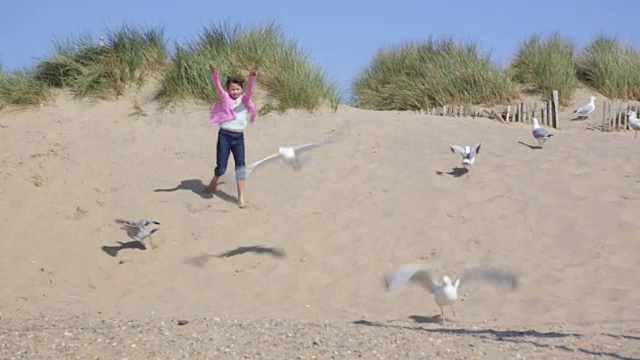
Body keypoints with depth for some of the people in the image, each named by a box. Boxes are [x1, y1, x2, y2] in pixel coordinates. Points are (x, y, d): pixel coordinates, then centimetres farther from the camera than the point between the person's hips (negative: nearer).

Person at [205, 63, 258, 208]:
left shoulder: (244, 99, 7)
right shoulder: (225, 98, 4)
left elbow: (249, 90, -11)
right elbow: (218, 88, -13)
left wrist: (252, 77, -30)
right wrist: (215, 75, -32)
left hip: (238, 137, 1)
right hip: (224, 135, -1)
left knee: (240, 164, -12)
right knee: (221, 167, -1)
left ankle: (241, 196, -10)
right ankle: (215, 180, 35)